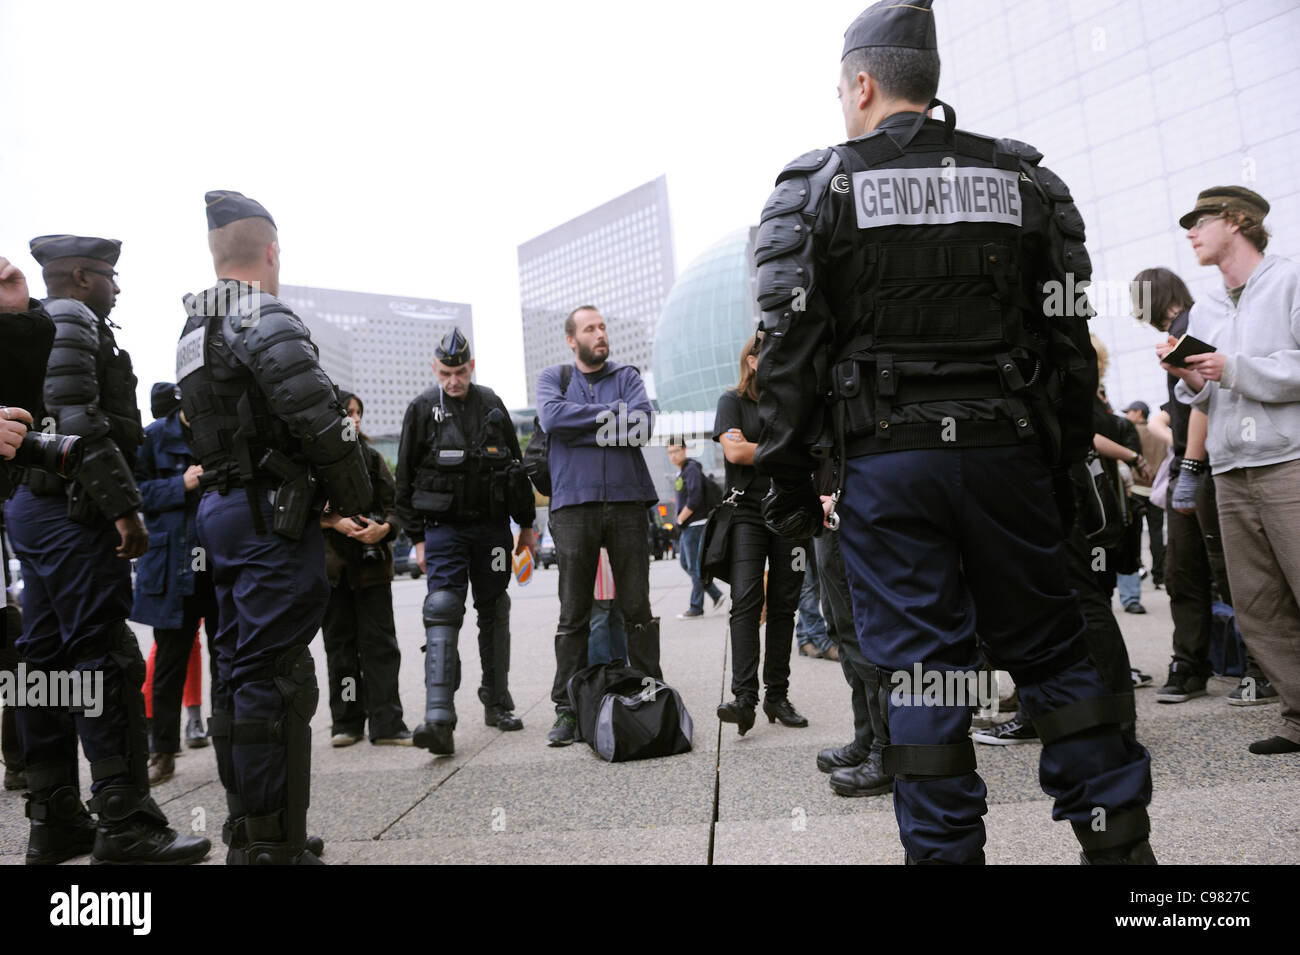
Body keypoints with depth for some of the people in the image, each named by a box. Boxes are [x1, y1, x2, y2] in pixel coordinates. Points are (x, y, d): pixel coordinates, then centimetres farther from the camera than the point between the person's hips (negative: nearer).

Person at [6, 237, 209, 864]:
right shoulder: (71, 321, -8)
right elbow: (76, 420, -20)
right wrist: (122, 504, -21)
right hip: (70, 510, -10)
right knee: (107, 659, -9)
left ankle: (53, 821, 18)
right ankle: (125, 825, -5)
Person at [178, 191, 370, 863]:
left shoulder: (194, 330, 17)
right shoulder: (266, 319, -12)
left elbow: (205, 426, 17)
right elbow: (319, 419, -20)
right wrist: (354, 498, -9)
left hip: (218, 508, 10)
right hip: (272, 512, -9)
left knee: (238, 668, 15)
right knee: (275, 676, -6)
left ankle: (243, 827, 27)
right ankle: (270, 845, 0)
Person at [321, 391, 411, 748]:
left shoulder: (371, 455, 11)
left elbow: (394, 503, 9)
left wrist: (384, 528, -10)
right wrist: (334, 523, -15)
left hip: (371, 563, 2)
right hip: (330, 563, -2)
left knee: (380, 642, -1)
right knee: (339, 642, 7)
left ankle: (387, 725, 2)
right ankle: (346, 722, 19)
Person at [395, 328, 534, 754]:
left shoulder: (492, 405, 8)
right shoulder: (423, 409, 1)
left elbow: (515, 464, 14)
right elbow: (405, 478, 3)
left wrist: (526, 523, 14)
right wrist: (418, 537, 0)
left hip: (492, 524, 3)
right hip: (443, 525, -3)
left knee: (494, 612, 9)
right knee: (443, 611, -14)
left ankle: (497, 703, 22)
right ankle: (439, 718, -19)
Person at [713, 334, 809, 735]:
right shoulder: (733, 401, 7)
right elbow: (735, 451, -8)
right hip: (748, 510, -3)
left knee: (783, 606, 3)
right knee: (746, 601, -15)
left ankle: (777, 695, 9)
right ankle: (744, 697, -19)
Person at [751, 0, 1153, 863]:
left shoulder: (817, 187, 1)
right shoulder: (1025, 180, 11)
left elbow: (790, 354, -5)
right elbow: (1069, 340, 8)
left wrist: (790, 485, 0)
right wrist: (1065, 463, 14)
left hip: (887, 461, -3)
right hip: (1008, 450, 3)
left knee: (920, 664, 5)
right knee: (1048, 648, 15)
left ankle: (948, 848, 13)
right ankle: (1118, 835, 21)